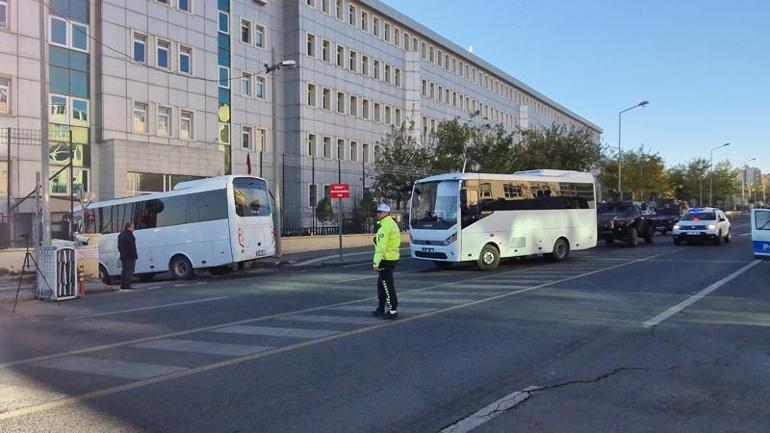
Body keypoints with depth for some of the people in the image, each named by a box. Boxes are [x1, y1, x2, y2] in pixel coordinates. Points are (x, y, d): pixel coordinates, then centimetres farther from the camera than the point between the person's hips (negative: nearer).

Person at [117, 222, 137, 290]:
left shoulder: (121, 235, 15)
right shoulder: (129, 236, -17)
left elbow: (119, 246, 21)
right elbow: (132, 247, -20)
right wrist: (134, 255, -18)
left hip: (123, 256, 10)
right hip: (130, 256, -10)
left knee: (124, 270, 15)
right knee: (129, 271, -7)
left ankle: (122, 285, 18)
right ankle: (127, 285, -9)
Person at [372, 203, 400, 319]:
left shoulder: (385, 226, -18)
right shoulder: (391, 223, 15)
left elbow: (381, 246, -24)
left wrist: (376, 262, -25)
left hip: (387, 260, -10)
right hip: (392, 257, 10)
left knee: (387, 285, -4)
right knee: (381, 284, 19)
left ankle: (392, 311, 0)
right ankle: (381, 308, 28)